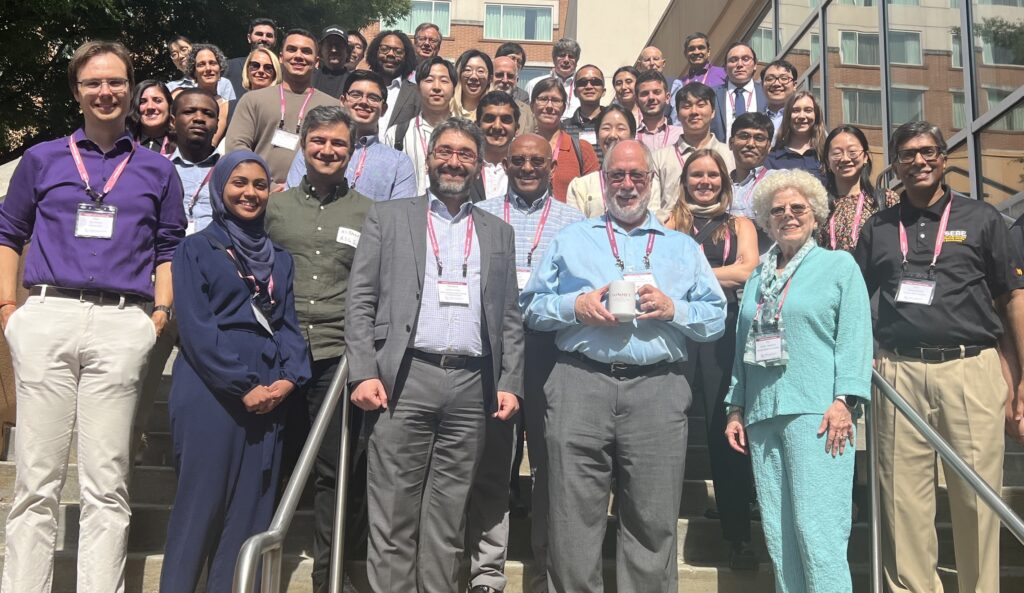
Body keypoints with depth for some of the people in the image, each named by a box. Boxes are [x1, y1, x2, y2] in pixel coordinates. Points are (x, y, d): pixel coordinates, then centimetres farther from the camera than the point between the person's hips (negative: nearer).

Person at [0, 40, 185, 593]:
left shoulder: (157, 170, 16)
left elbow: (168, 248, 14)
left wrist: (162, 310, 1)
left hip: (122, 325, 0)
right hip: (47, 317, 1)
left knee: (106, 483, 0)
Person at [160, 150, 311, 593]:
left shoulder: (280, 258, 18)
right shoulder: (196, 249, 4)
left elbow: (288, 324, 11)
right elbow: (196, 328, -7)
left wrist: (289, 378, -7)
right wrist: (244, 386, -13)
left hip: (269, 397, 5)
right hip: (209, 394, -4)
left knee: (251, 509, 6)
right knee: (200, 504, -3)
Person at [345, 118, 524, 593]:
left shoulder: (498, 233, 18)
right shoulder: (388, 217, 11)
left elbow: (509, 317, 15)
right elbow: (360, 301, 4)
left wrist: (510, 384, 4)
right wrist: (364, 372, -7)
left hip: (472, 386, 2)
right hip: (403, 379, -2)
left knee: (447, 519, 7)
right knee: (393, 514, 0)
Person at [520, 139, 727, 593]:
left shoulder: (683, 247, 19)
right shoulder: (570, 239, 17)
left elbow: (717, 319, 12)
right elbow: (531, 307, 12)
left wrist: (673, 309, -6)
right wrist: (575, 307, -6)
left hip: (658, 389, 1)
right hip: (580, 383, 0)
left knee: (653, 525, 3)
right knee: (573, 522, 0)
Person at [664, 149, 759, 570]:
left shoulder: (740, 225, 18)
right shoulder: (670, 225, 14)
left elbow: (748, 271, 0)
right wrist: (723, 275, -7)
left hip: (723, 332, 1)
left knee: (727, 433, 1)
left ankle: (739, 539, 9)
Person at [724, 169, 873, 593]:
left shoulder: (839, 265, 8)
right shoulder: (756, 280, 22)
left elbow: (855, 336, -2)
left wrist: (844, 400, -13)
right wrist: (736, 408, 15)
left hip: (816, 414, -5)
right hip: (762, 416, 5)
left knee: (818, 532, -10)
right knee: (778, 535, 5)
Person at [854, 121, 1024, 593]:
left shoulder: (980, 217, 8)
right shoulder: (878, 228, 14)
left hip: (971, 369, -1)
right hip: (899, 373, 2)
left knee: (976, 495, 1)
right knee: (903, 497, 4)